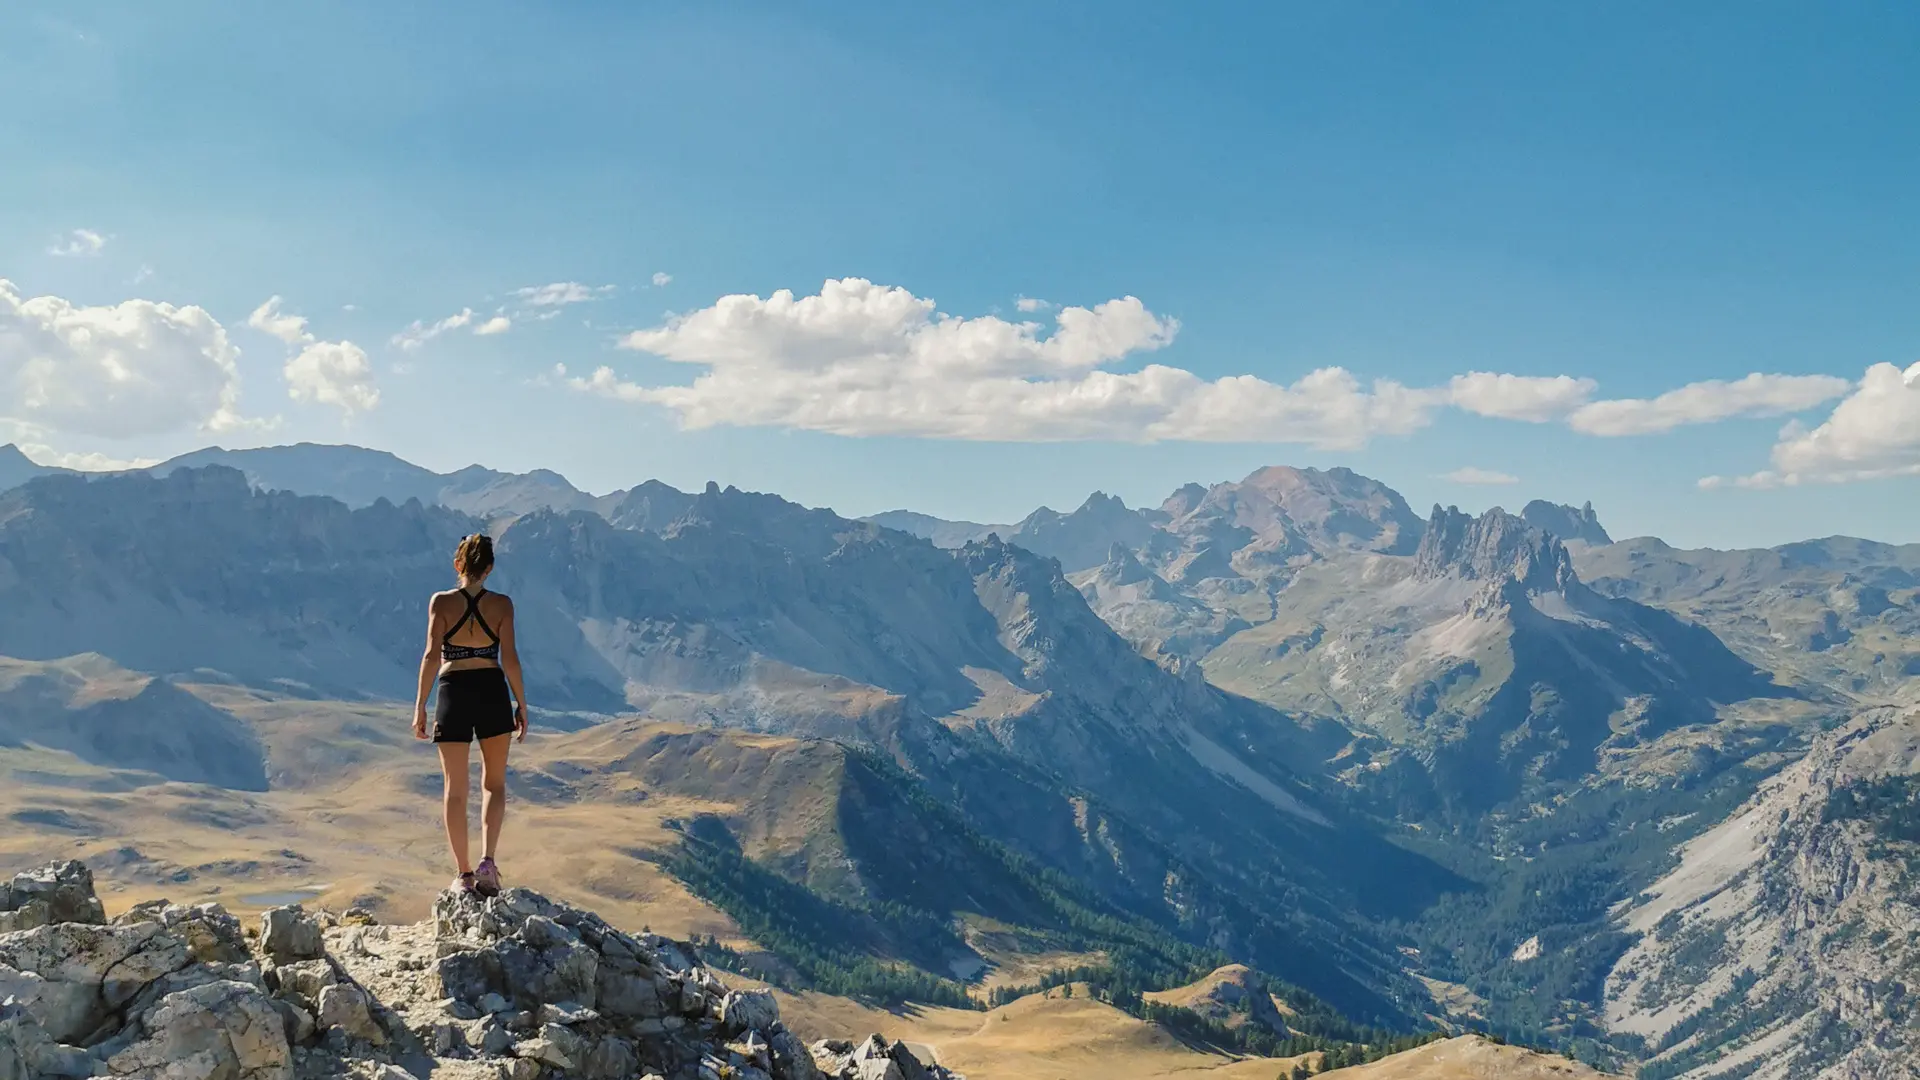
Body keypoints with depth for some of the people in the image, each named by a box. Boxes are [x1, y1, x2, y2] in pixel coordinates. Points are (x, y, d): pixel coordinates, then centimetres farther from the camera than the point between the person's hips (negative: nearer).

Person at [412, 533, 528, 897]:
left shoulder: (441, 602, -3)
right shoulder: (501, 604, -2)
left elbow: (432, 656, -8)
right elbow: (510, 659, -5)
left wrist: (420, 704, -3)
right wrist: (521, 704, 3)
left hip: (454, 693, 0)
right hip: (492, 692, 0)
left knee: (455, 788, 9)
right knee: (494, 783, 15)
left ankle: (464, 874, 10)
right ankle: (487, 860, -3)